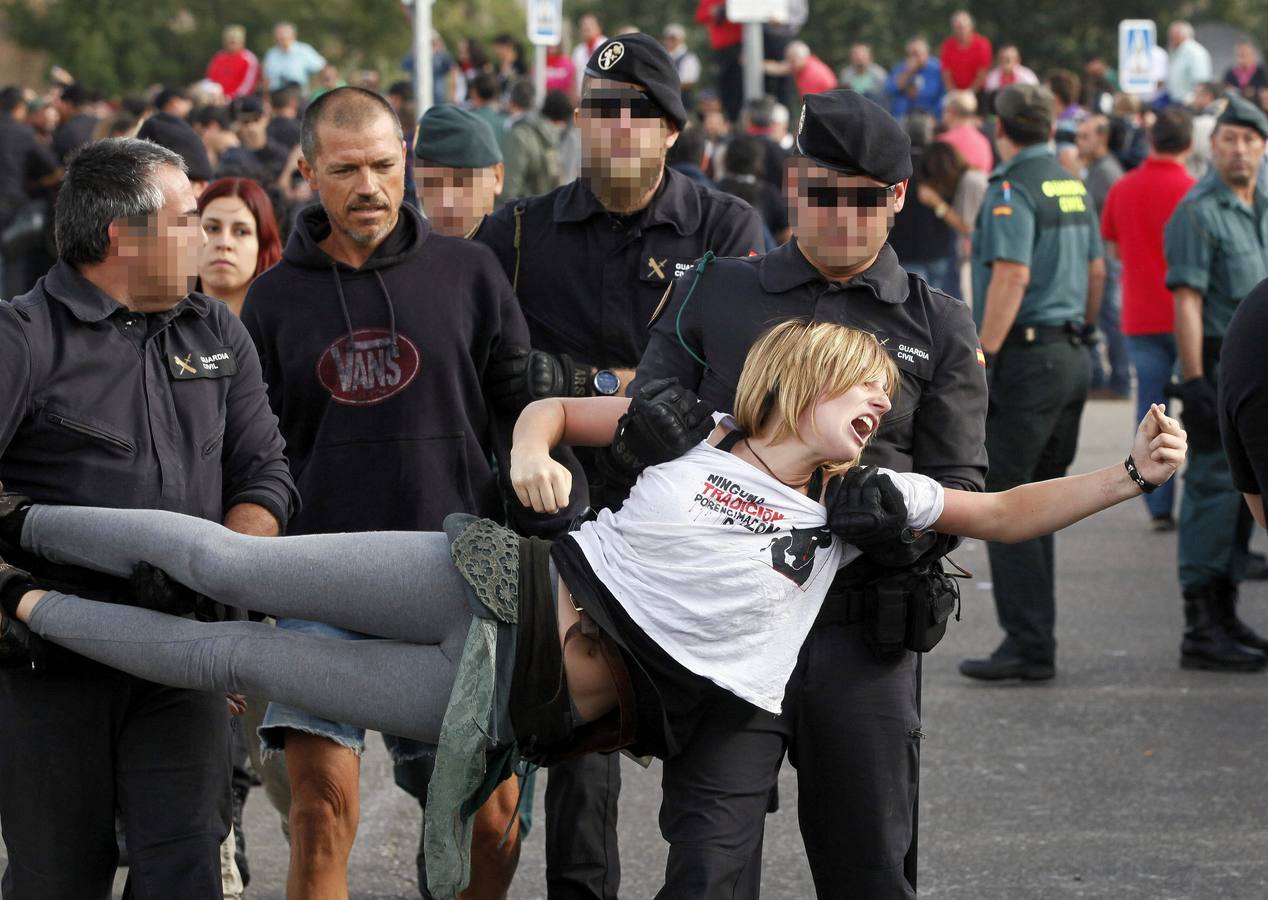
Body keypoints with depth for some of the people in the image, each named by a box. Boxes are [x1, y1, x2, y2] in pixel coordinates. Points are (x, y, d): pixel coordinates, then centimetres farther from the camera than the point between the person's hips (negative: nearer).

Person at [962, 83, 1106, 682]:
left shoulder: (1012, 189, -13)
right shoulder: (1074, 186, 14)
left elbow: (1012, 276, -21)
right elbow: (1096, 270, 19)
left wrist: (982, 358, -20)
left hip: (1027, 356, -9)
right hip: (1071, 358, 9)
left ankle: (1028, 646, -9)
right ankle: (1036, 638, 18)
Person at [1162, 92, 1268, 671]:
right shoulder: (1198, 212, -10)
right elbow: (1187, 301, -15)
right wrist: (1195, 380, -21)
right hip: (1219, 367, -8)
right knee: (1213, 490, -7)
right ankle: (1201, 629, -5)